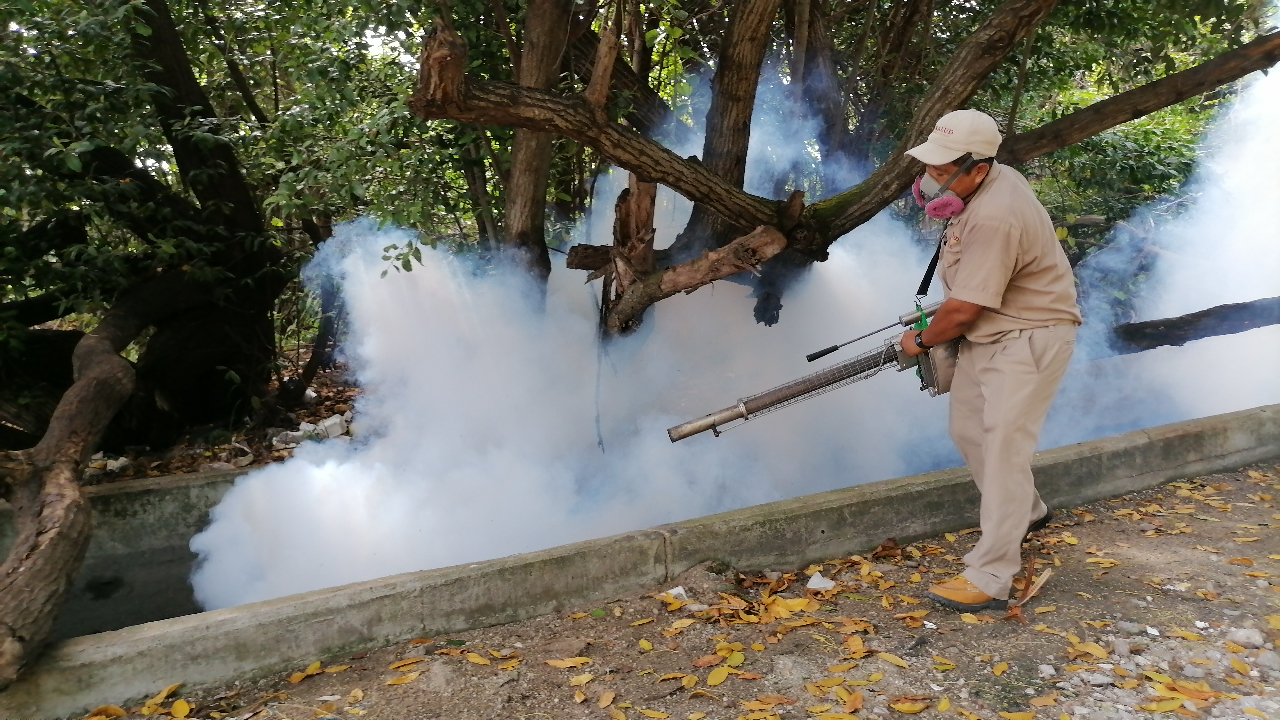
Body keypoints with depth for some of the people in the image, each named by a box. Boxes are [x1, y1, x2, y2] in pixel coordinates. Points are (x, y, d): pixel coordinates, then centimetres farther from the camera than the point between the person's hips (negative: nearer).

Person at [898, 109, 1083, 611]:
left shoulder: (994, 219, -30)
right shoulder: (990, 180, 2)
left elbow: (962, 311, -24)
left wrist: (921, 340, -5)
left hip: (1028, 339, -10)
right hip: (986, 332, 10)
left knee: (1003, 448, -13)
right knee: (969, 430, 17)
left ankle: (989, 579, -10)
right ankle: (1027, 512, 40)